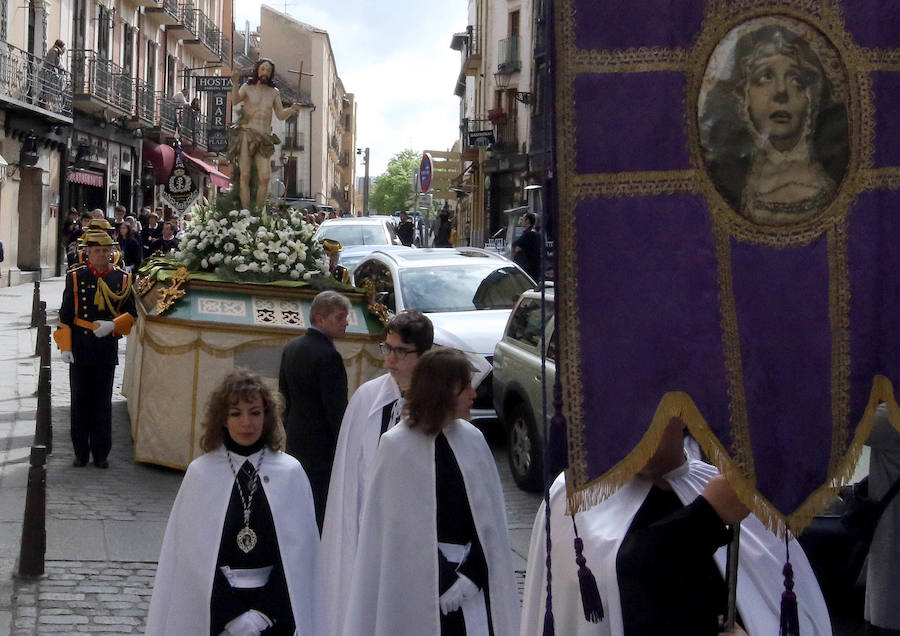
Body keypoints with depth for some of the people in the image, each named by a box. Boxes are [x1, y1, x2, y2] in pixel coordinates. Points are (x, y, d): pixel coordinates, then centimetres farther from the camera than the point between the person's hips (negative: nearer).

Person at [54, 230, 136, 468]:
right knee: (80, 402, 6)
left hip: (107, 350, 1)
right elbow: (65, 316, 0)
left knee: (103, 403, 8)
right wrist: (65, 347, -7)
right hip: (80, 350, -1)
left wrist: (113, 325, -14)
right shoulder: (75, 277, -1)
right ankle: (81, 453, 16)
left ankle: (101, 453, 17)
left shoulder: (121, 279, 2)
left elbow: (131, 314, 5)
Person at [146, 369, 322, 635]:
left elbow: (299, 552, -2)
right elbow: (192, 554, -3)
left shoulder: (290, 473, -1)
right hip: (214, 612, 0)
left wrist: (263, 613, -9)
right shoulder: (201, 473, -3)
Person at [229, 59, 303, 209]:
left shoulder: (274, 92, 15)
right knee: (245, 176, -7)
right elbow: (235, 101, -13)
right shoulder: (247, 88, 6)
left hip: (263, 139, 2)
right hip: (246, 136, -2)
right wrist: (236, 82, -29)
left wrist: (292, 110, -11)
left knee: (265, 178, -13)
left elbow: (280, 115, 11)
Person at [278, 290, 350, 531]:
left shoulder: (291, 348, 7)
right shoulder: (329, 356, -20)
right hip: (322, 446, -8)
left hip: (295, 441, 9)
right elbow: (337, 409, -20)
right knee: (321, 505, -2)